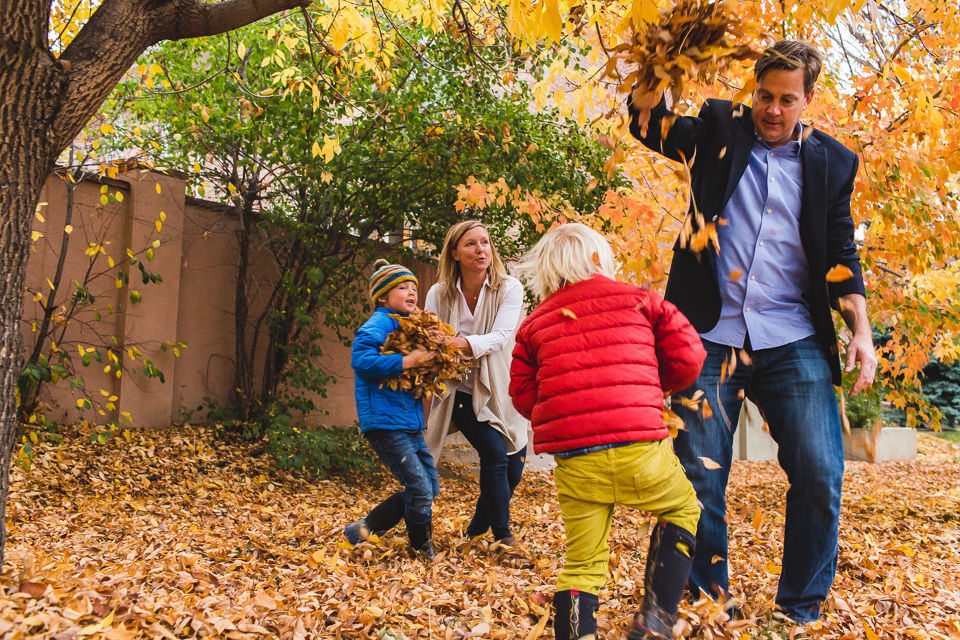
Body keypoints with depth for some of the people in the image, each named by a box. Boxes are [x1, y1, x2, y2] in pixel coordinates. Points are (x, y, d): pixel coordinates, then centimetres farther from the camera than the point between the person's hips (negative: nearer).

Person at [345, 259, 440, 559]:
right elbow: (360, 359, -24)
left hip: (410, 422, 10)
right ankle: (423, 550, 16)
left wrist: (426, 361, 5)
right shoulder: (380, 324, -10)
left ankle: (366, 527, 21)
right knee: (420, 490, -8)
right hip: (385, 422, -10)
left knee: (431, 487, 12)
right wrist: (407, 361, -23)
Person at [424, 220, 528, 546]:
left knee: (513, 468, 3)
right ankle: (503, 536, -3)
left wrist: (463, 343, -41)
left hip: (501, 392, 2)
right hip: (462, 392, -1)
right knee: (495, 454, -18)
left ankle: (476, 530, 28)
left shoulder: (509, 289, -9)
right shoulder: (439, 295, -5)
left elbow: (500, 337, -23)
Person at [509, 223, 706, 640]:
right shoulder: (639, 300, 10)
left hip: (572, 460, 2)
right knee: (683, 509, 24)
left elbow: (523, 396, 13)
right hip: (637, 448, -2)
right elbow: (687, 359, 8)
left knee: (583, 564, 11)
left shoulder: (534, 324, 16)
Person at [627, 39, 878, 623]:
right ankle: (706, 601, 19)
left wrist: (862, 332, 2)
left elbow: (842, 257, 12)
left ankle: (802, 609, 15)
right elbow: (649, 121, 2)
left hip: (794, 342, 1)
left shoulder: (831, 162, 11)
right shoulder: (718, 130, 10)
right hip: (712, 335, 0)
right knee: (699, 476, 1)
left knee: (820, 476, -5)